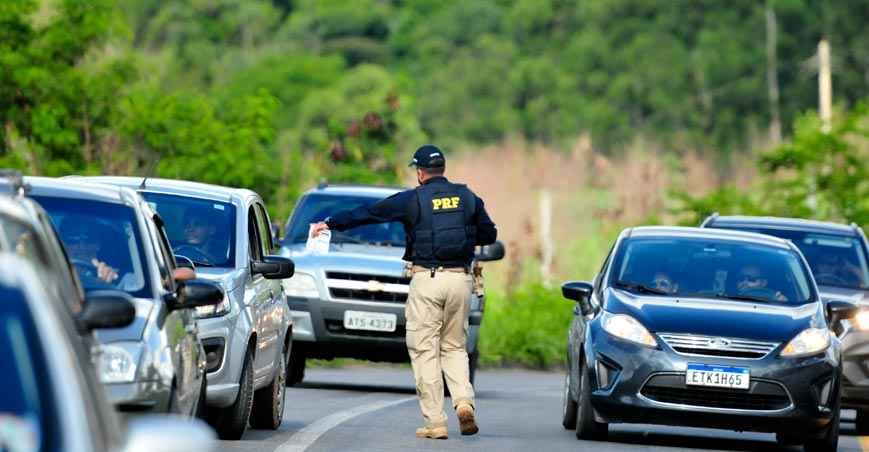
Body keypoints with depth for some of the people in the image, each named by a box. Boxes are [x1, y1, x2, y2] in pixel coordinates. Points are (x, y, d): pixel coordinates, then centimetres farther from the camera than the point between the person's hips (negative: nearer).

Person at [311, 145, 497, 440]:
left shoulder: (412, 200, -2)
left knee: (425, 351, 1)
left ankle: (435, 422, -3)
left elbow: (366, 214, 6)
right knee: (454, 347, 14)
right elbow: (489, 234, 14)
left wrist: (330, 224, 16)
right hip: (460, 279, 4)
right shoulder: (467, 197, 8)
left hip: (426, 280, -4)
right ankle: (464, 402, -9)